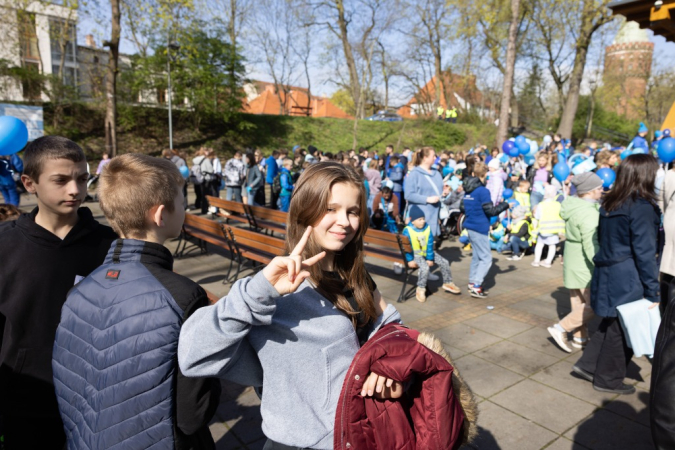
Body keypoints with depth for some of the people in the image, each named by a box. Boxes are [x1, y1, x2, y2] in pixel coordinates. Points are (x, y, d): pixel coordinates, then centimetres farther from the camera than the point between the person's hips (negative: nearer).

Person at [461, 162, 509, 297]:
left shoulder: (467, 190, 7)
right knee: (486, 258, -1)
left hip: (470, 226, 8)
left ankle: (472, 283, 22)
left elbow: (463, 207, 16)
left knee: (476, 256, 17)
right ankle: (476, 287, -4)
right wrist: (505, 205, -4)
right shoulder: (483, 191, -17)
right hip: (480, 228, -8)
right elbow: (491, 211, -17)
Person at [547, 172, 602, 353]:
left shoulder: (575, 207, 7)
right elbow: (591, 246, -27)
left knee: (579, 303, 17)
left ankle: (580, 337, 27)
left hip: (573, 264, 9)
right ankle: (561, 328, 2)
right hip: (585, 267, -9)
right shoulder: (589, 213, -23)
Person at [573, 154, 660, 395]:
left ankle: (588, 364, 24)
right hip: (627, 280, -7)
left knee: (611, 325, 20)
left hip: (606, 274, 7)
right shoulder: (643, 206, -17)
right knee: (622, 330, 8)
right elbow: (645, 252, -17)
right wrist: (653, 291, -12)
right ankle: (607, 379, 21)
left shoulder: (610, 203, 7)